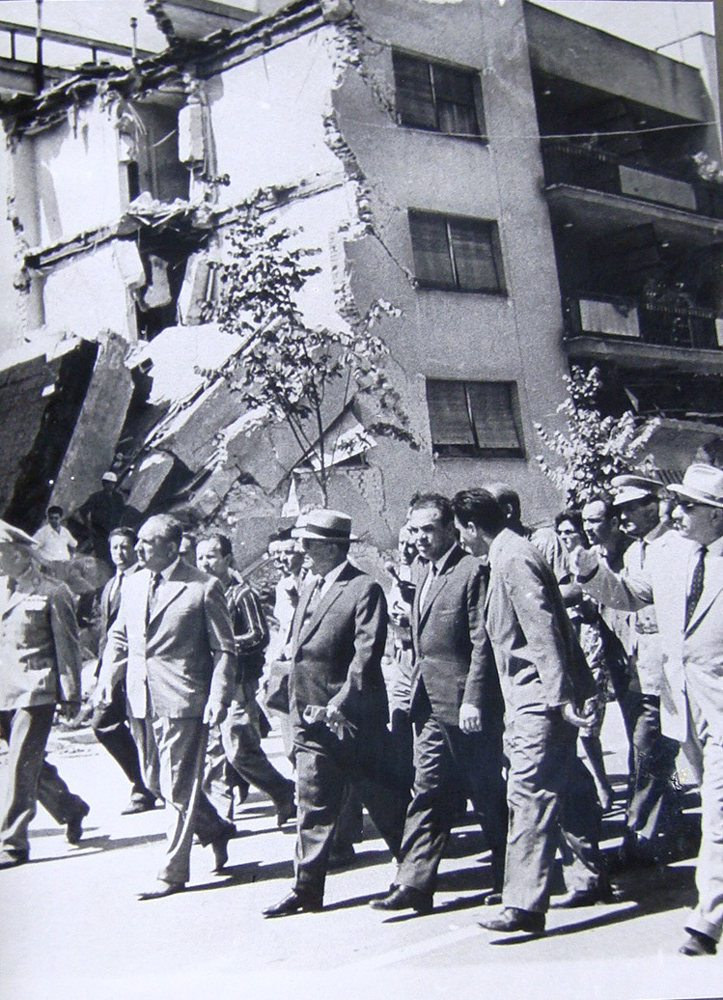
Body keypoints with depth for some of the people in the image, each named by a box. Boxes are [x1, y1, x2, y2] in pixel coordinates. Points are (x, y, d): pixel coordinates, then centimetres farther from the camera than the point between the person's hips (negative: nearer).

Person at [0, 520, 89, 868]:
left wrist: (70, 694, -5)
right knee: (30, 765, 14)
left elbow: (67, 646, -4)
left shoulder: (51, 593, -6)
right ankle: (71, 808, 34)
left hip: (34, 689, -7)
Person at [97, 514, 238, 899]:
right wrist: (107, 677, 4)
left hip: (182, 701, -7)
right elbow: (119, 636, 19)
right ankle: (216, 830, 36)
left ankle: (173, 873, 13)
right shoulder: (133, 584, 10)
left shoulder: (204, 588, -9)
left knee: (178, 788, 0)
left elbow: (224, 650, -6)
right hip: (140, 700, 7)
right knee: (155, 781, 16)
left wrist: (217, 700, -15)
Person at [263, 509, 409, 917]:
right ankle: (307, 889, 16)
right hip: (312, 717, 7)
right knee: (314, 804, 9)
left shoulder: (365, 589, -10)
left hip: (355, 717, -7)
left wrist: (340, 703, -20)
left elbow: (367, 653, -17)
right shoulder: (310, 588, 15)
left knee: (385, 800, 5)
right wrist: (299, 707, 11)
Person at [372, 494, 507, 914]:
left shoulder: (473, 572, -10)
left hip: (466, 707, -8)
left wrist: (473, 701, -20)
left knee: (488, 793, 5)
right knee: (427, 795, 6)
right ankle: (415, 883, 7)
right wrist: (412, 693, 14)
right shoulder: (427, 579, 17)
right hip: (431, 707, 8)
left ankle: (509, 879, 20)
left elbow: (483, 642, -15)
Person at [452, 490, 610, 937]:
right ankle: (589, 879, 29)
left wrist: (562, 696, -24)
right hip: (536, 697, 11)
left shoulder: (513, 559, -15)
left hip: (538, 699, -11)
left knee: (529, 792, -11)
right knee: (566, 787, 17)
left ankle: (525, 904, -11)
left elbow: (542, 631, -22)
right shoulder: (510, 553, 16)